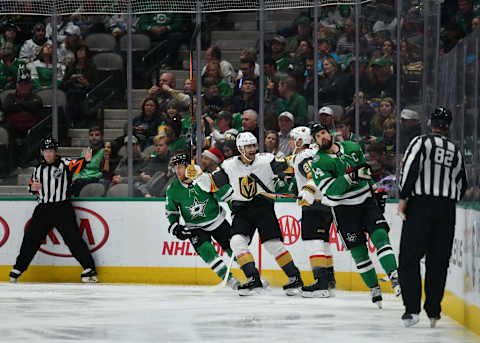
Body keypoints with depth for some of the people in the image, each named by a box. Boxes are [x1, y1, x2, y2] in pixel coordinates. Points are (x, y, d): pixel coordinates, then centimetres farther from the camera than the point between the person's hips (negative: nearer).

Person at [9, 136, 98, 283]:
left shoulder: (64, 163, -2)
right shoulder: (38, 169, 14)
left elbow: (77, 165, -22)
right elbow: (32, 186, 25)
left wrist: (86, 160, -44)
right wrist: (32, 187, 0)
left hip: (62, 209, -4)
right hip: (43, 209, 4)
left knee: (73, 238, -9)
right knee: (31, 238, 5)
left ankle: (89, 269, -5)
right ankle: (18, 269, 16)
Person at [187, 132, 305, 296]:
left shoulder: (266, 161, -4)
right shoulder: (230, 166, 1)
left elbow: (288, 165, -4)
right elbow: (212, 184, 4)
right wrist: (197, 176, -11)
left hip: (264, 207, -2)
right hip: (242, 211, 3)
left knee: (273, 244, -11)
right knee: (237, 241, -17)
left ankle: (294, 278, 5)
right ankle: (254, 280, -12)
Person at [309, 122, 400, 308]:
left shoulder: (352, 147, 3)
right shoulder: (318, 162, -11)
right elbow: (330, 191, -22)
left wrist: (376, 192, 18)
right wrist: (351, 176, -32)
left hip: (367, 201, 3)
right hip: (344, 208, -3)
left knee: (380, 235, -15)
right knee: (358, 250, -2)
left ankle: (394, 277, -20)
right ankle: (374, 288, 10)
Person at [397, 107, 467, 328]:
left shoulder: (421, 142, 0)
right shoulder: (456, 152, 14)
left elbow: (410, 168, -13)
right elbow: (462, 186, 20)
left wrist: (403, 198, -11)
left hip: (421, 204, -4)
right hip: (447, 209, 4)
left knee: (409, 258, -1)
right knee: (438, 262, 9)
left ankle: (412, 309, -13)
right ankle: (433, 312, 10)